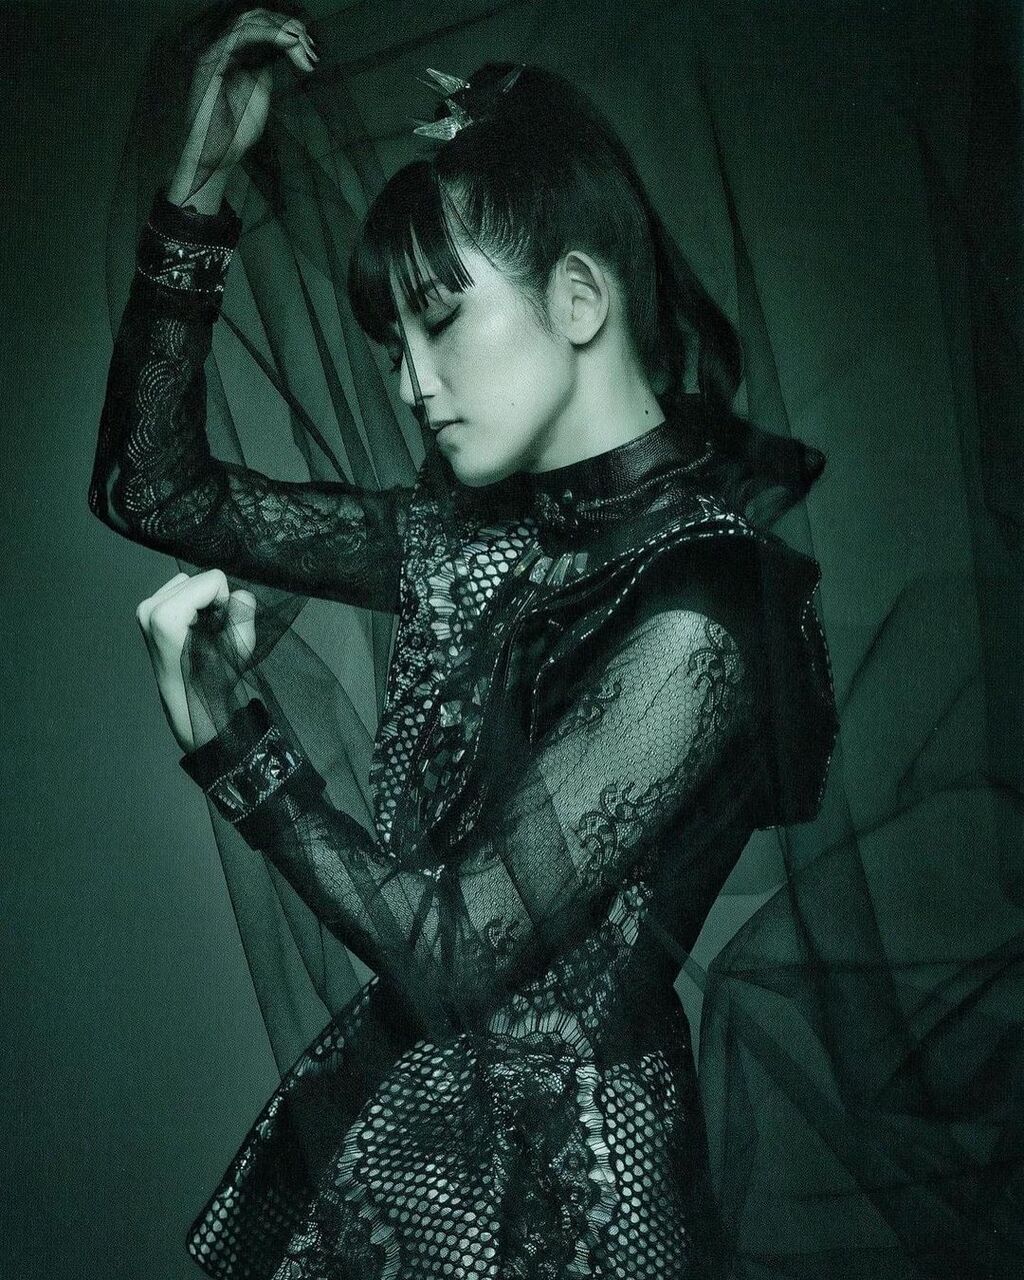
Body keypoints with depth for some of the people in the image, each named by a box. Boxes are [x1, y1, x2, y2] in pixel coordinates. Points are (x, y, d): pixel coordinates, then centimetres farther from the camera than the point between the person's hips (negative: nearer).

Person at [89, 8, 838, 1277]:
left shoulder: (695, 615, -22)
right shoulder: (475, 537, -1)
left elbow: (456, 956, -22)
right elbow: (155, 487, 4)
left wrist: (230, 731, -16)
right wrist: (200, 179, -2)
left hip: (551, 1176, -6)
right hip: (386, 1101, 6)